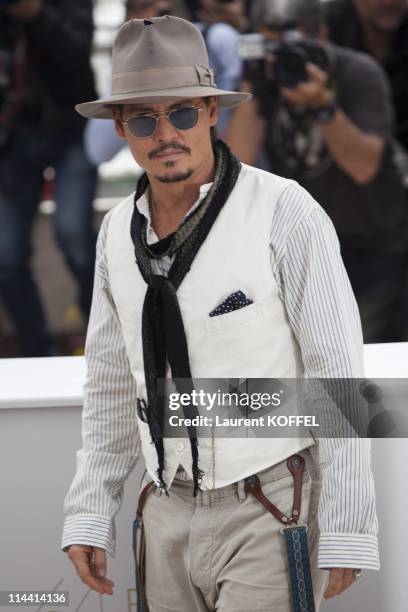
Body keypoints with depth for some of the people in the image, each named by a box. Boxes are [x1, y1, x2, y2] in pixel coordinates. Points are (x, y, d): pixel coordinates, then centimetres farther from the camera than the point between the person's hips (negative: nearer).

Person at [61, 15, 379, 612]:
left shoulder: (284, 212, -14)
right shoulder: (118, 232, 5)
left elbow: (339, 374, -13)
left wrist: (348, 532, -14)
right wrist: (88, 517, 8)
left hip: (268, 512, -5)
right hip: (170, 513, 6)